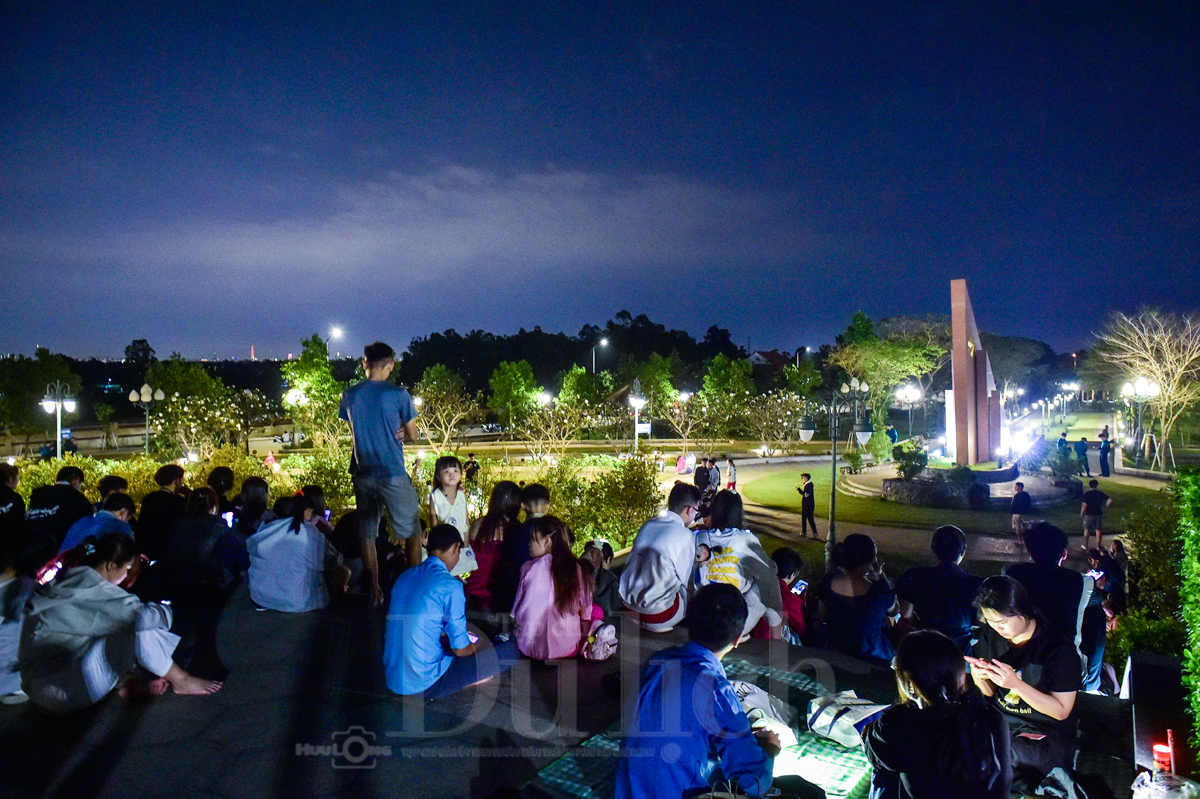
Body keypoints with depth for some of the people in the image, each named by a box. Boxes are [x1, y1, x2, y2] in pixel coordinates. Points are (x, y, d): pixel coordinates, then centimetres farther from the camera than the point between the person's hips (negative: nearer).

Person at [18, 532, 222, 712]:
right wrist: (164, 610, -5)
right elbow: (142, 617, -25)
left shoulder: (71, 579, 8)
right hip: (61, 692, -10)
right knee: (138, 627, -16)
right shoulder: (93, 590, -21)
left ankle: (133, 683, -3)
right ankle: (181, 681, -2)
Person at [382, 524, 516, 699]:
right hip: (424, 683, -8)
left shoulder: (405, 576, 6)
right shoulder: (450, 587, -17)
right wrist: (476, 646, 11)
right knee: (510, 651, -6)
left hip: (392, 677, 8)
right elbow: (461, 649, -12)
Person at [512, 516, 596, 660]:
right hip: (568, 648, 1)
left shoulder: (532, 568, -13)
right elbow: (586, 612, 4)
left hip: (532, 648, -1)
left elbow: (520, 613, -6)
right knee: (597, 611, 24)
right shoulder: (577, 569, -6)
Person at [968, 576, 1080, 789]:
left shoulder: (1060, 650, -16)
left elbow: (1061, 711, -14)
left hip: (1045, 735, -5)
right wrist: (979, 678, -14)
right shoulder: (990, 635, -2)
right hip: (999, 722, 5)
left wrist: (1016, 683, -26)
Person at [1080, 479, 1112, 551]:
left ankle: (1085, 546, 14)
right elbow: (1109, 500, -8)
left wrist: (1082, 512, 0)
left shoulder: (1086, 494, -9)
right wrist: (1105, 506, 6)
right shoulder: (1100, 494, -1)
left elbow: (1084, 505, -14)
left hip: (1089, 514, -2)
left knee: (1087, 530, 9)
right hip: (1098, 514, 2)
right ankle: (1098, 546, 14)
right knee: (1098, 530, 10)